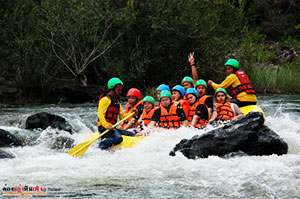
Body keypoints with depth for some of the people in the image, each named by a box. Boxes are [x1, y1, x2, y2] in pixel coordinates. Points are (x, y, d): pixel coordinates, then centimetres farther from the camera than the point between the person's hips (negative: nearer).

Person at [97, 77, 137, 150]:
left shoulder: (117, 102, 26)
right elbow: (100, 114, -17)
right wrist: (106, 125, -33)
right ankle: (99, 147, -31)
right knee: (118, 138, -34)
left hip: (112, 128, 10)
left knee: (131, 134, 9)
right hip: (104, 127, -10)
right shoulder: (106, 99, -4)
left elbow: (122, 116, 25)